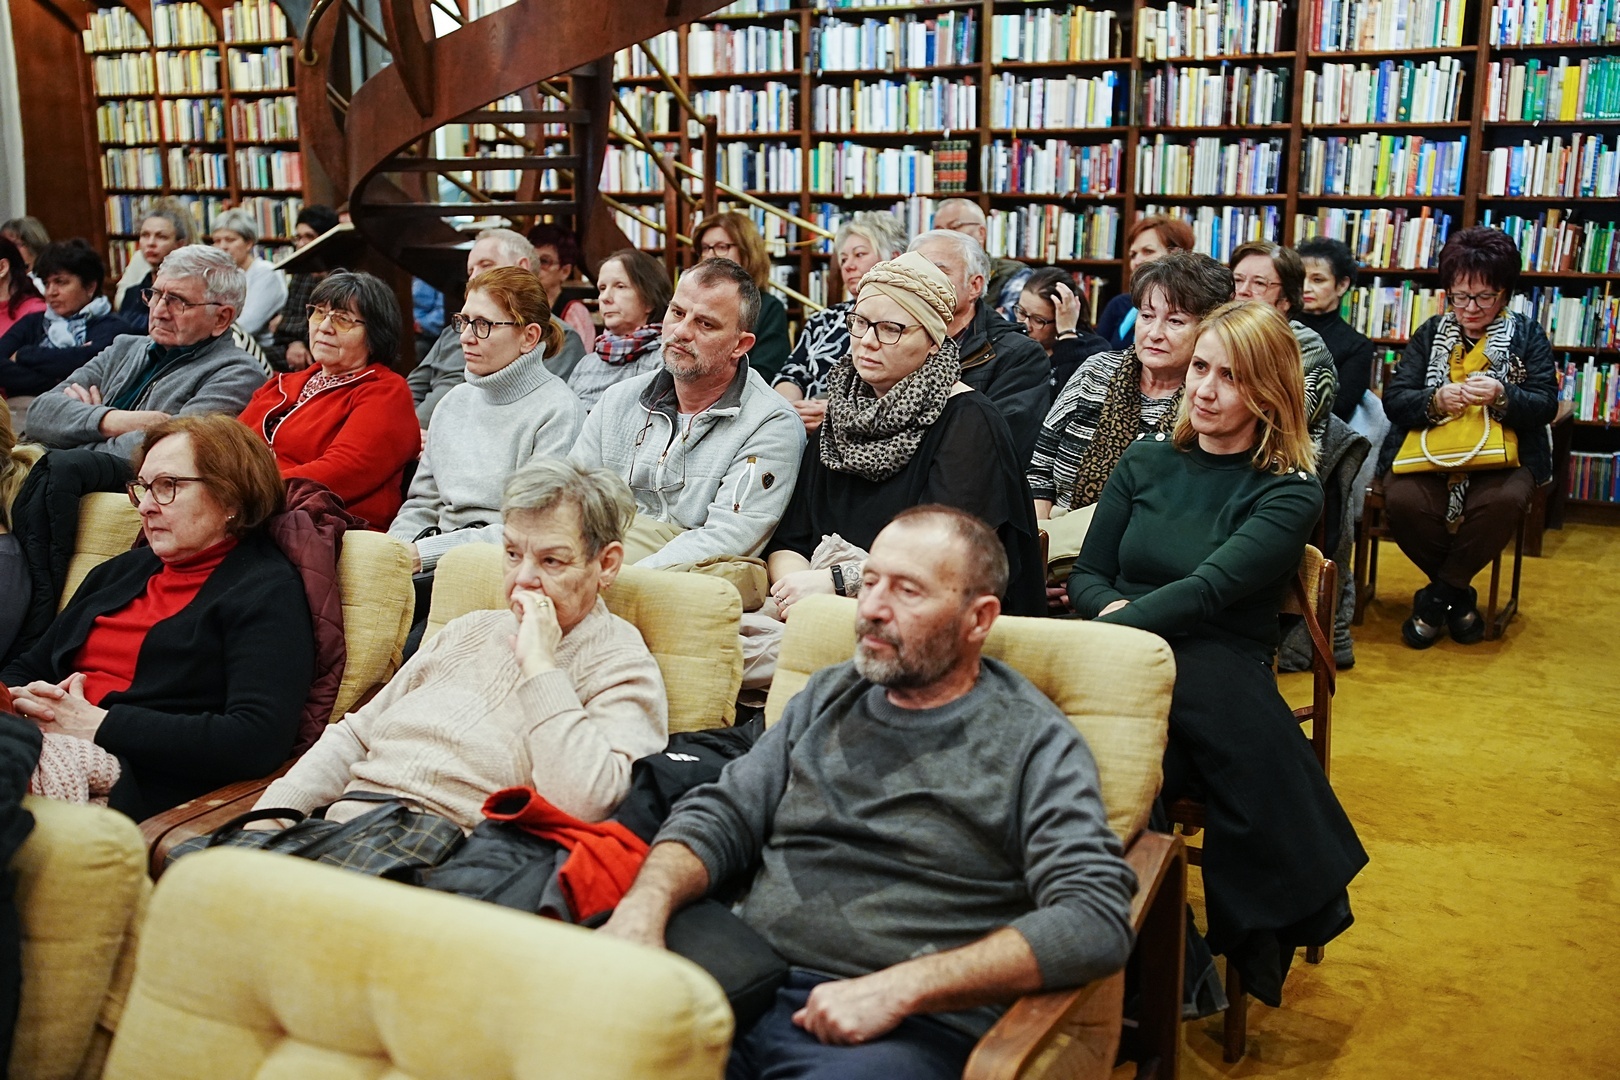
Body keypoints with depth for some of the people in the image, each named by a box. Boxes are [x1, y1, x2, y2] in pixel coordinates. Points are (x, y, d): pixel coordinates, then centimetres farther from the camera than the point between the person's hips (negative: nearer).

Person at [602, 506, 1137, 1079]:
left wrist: (899, 987, -18)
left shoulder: (1035, 743, 1)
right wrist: (646, 904, -7)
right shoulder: (828, 697, 18)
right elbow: (719, 818, 16)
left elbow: (1097, 922, -11)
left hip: (908, 1028, -4)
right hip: (742, 988, 4)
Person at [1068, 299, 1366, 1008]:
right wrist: (1117, 610, -8)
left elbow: (1209, 590, -11)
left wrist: (1117, 630, -24)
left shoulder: (1289, 493, 4)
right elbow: (1086, 576, 16)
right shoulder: (1146, 462, 18)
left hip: (1216, 677, -2)